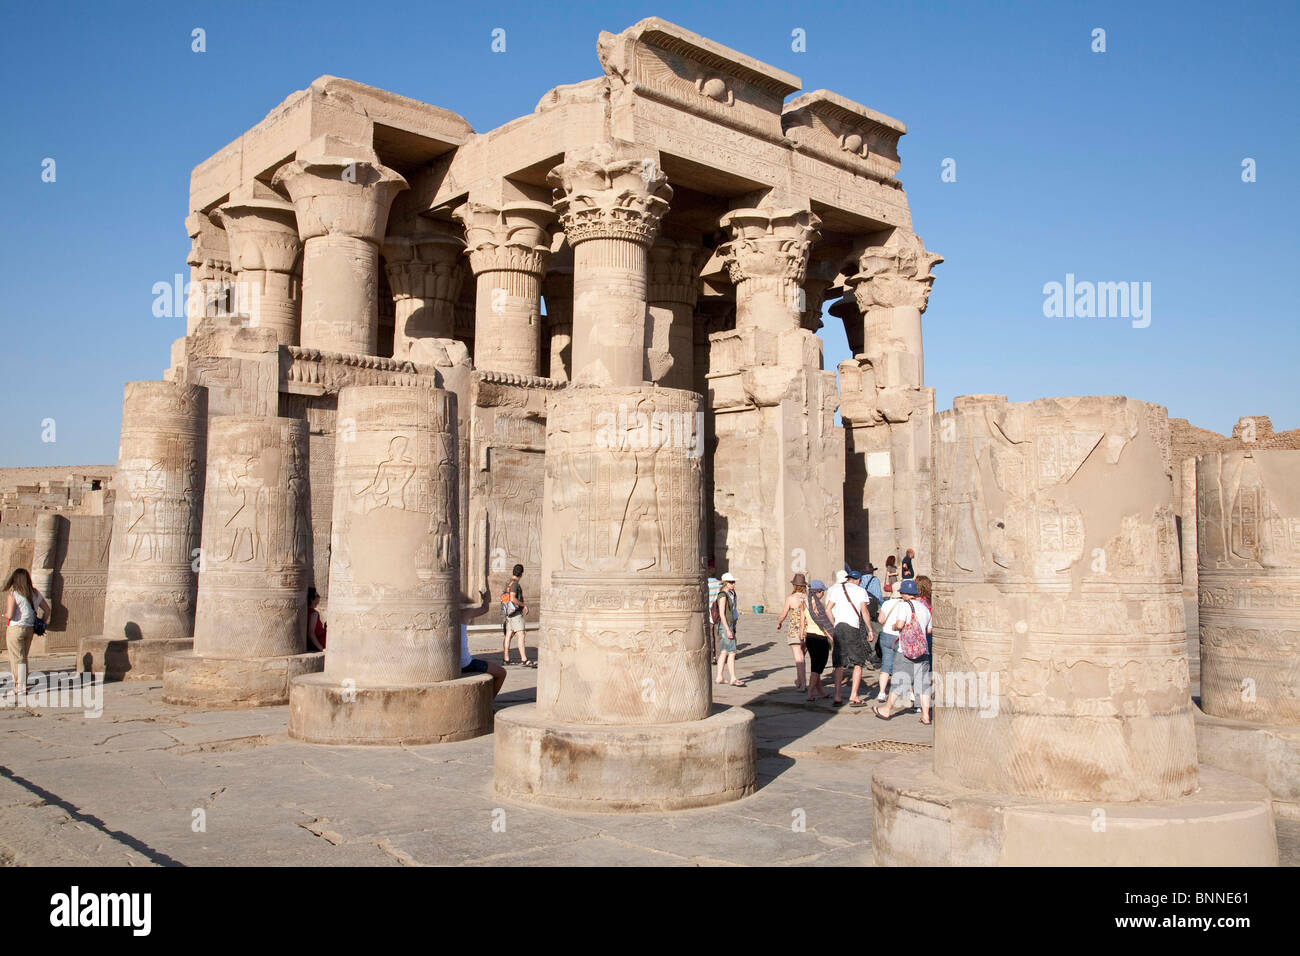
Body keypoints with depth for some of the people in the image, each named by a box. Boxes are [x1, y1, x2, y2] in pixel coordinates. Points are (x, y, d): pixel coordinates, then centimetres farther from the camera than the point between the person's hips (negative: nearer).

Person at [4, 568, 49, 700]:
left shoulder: (12, 595, -13)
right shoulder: (36, 594, 6)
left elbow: (9, 615, -20)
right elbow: (47, 609, 11)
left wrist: (5, 615, 2)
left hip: (15, 629, -6)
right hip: (30, 629, 6)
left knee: (17, 659, 1)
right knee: (23, 658, 17)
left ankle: (19, 688, 4)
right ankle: (23, 685, 22)